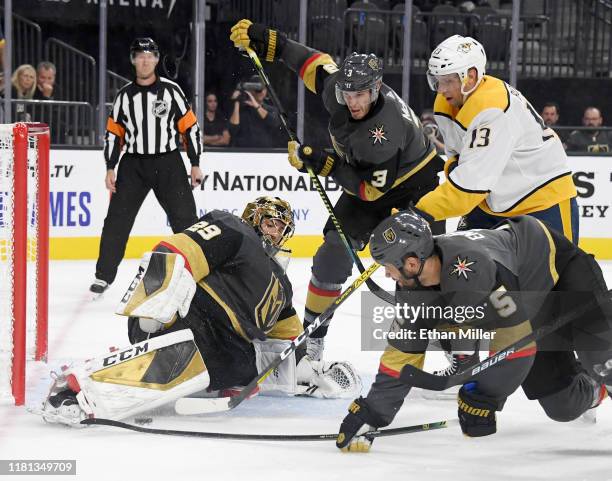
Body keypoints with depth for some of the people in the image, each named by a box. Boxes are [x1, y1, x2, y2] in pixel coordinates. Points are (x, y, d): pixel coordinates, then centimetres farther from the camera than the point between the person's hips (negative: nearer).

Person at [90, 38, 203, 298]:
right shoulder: (125, 95, 5)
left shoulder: (171, 90, -2)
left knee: (185, 218, -4)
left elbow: (190, 127, 1)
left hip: (168, 163, -2)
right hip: (133, 164, 2)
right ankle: (104, 275, 4)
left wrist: (195, 164, -2)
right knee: (117, 219, -3)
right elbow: (114, 132, 9)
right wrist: (110, 169, 3)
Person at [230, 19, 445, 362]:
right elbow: (317, 63, 0)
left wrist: (323, 164, -34)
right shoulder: (339, 89, -21)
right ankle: (312, 334, 7)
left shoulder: (387, 127, -39)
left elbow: (372, 188, -33)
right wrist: (266, 41, -5)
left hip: (414, 181, -7)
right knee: (335, 248, -3)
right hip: (366, 178, 7)